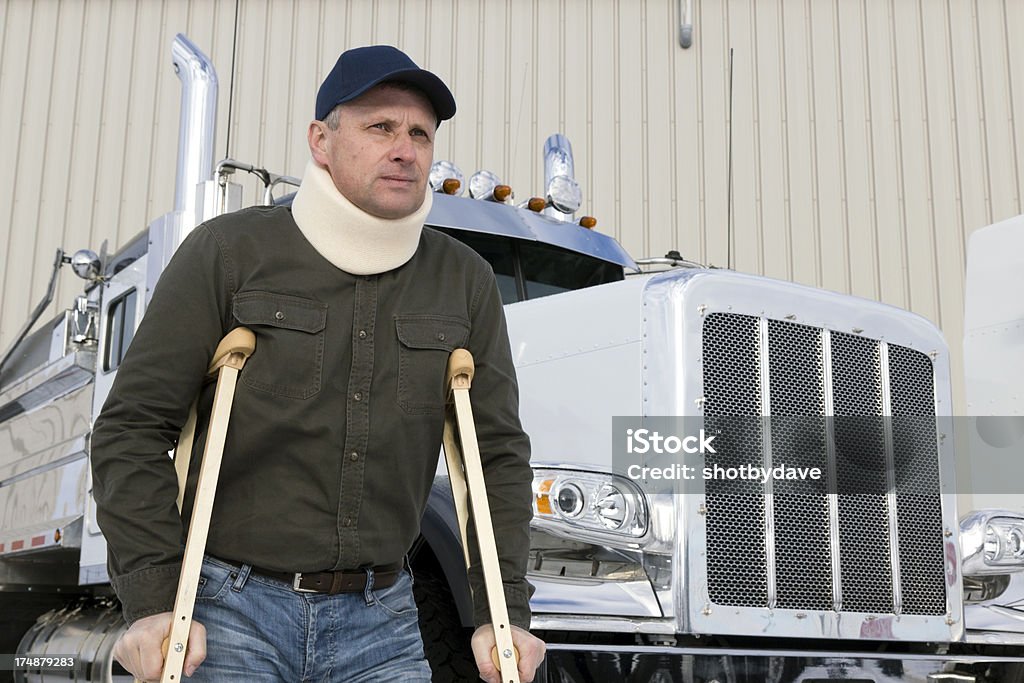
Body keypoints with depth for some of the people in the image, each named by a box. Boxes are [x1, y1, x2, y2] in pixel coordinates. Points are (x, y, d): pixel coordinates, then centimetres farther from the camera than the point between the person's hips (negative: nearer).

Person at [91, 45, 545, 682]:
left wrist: (504, 614, -1)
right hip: (232, 607, -2)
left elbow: (501, 454, 7)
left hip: (380, 622, 3)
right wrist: (154, 601, -12)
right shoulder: (230, 250, -4)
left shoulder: (465, 281, 5)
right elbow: (134, 427, -5)